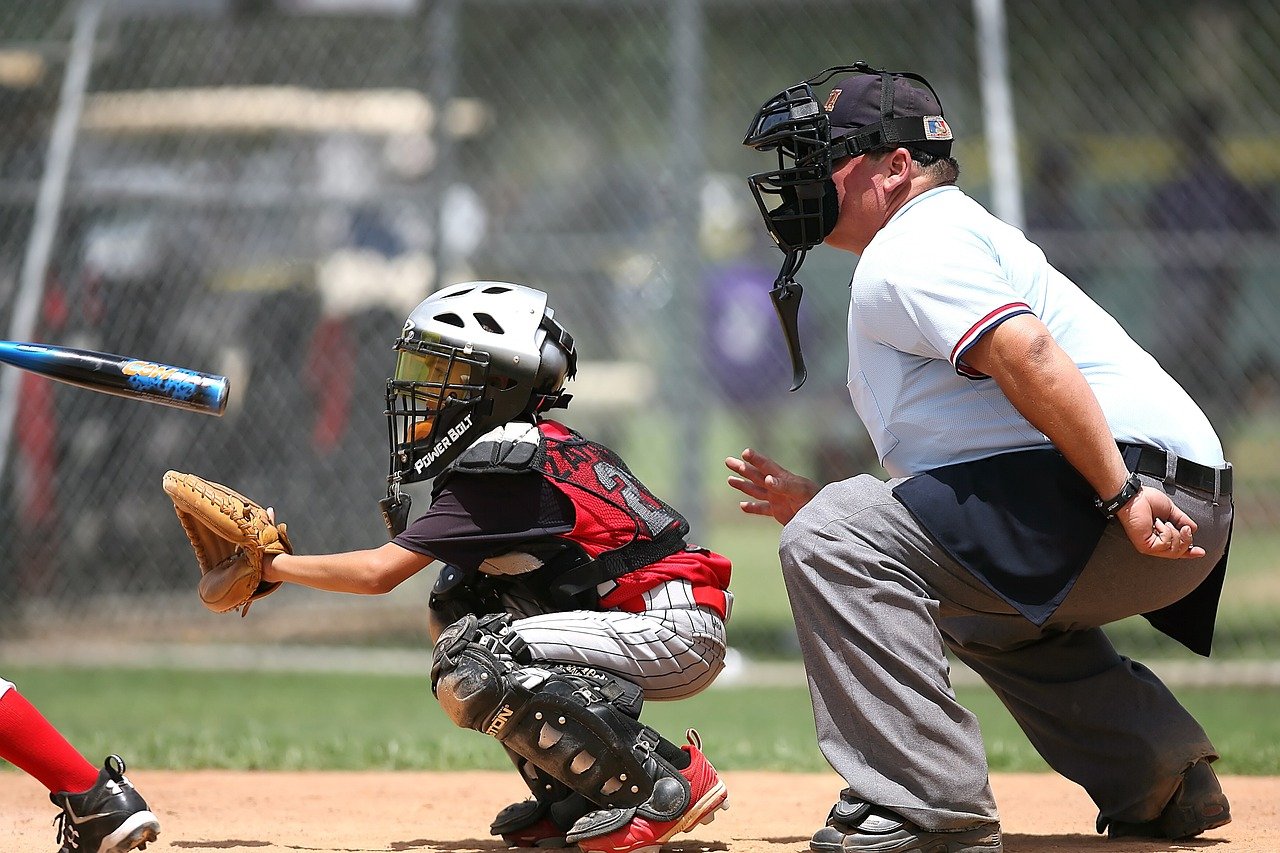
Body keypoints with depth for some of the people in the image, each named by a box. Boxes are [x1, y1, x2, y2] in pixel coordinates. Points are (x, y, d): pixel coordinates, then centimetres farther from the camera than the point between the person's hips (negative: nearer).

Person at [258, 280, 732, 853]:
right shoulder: (548, 444, 15)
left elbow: (379, 573, -12)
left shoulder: (498, 468, -13)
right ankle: (573, 802, 8)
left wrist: (274, 565, -1)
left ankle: (668, 782, -15)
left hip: (677, 633, -10)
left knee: (468, 677, -20)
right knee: (454, 611, 14)